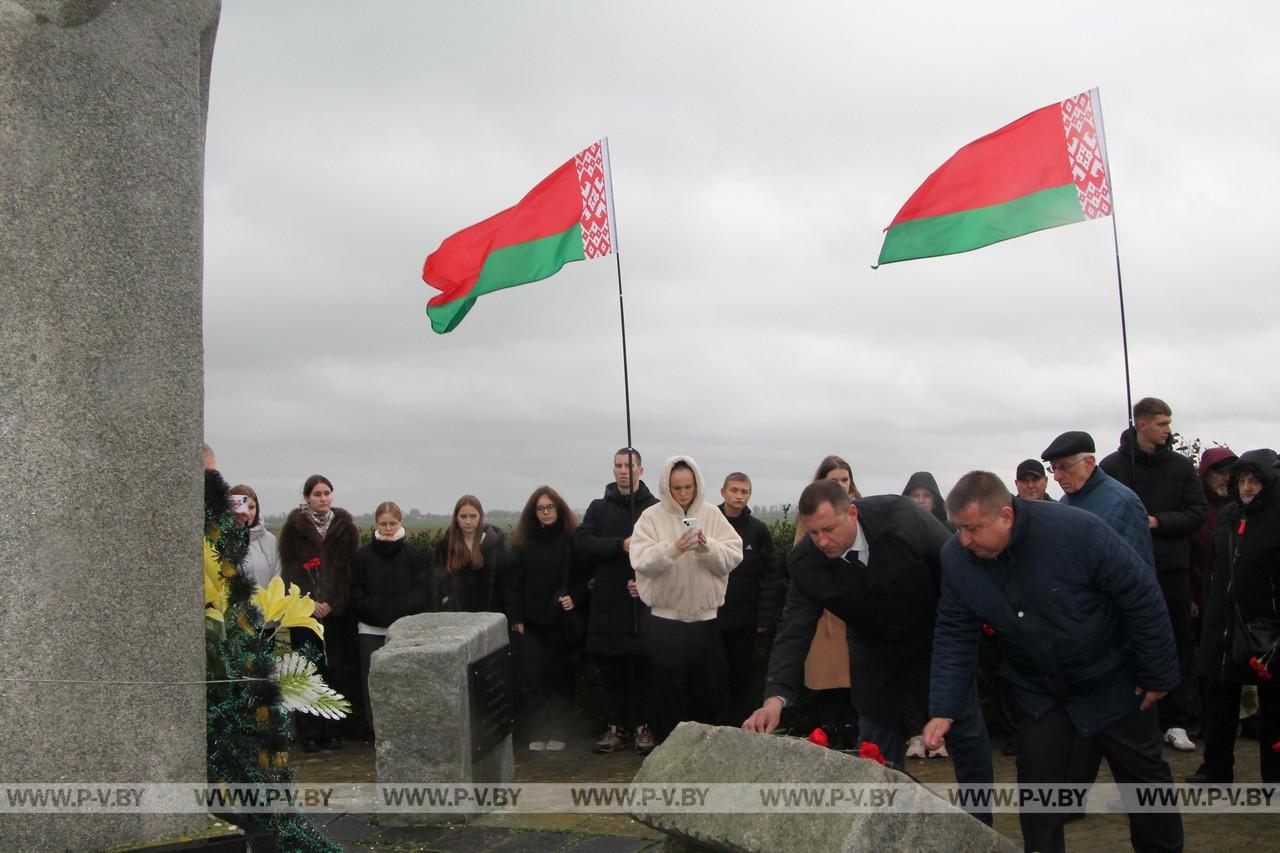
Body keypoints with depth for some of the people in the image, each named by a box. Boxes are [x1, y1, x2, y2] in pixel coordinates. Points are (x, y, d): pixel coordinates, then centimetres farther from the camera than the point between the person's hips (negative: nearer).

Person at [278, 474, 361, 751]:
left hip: (338, 610, 1)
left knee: (338, 669, -1)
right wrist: (309, 601, -11)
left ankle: (333, 730, 7)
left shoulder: (344, 523, 5)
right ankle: (310, 733, 5)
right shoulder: (295, 525, 2)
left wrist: (332, 602, -9)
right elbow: (290, 567, -1)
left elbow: (349, 567, 0)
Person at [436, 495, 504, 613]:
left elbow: (502, 578, 2)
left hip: (488, 611, -1)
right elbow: (441, 581, 9)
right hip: (456, 612, 1)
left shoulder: (494, 540, 1)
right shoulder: (446, 544, 5)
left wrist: (500, 610, -2)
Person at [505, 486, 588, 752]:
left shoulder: (573, 540, -1)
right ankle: (536, 734, 7)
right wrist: (516, 617, -3)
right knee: (533, 677, -2)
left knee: (560, 677, 5)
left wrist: (575, 598, -16)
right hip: (532, 621, 2)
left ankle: (558, 733, 15)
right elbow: (513, 582, 3)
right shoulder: (523, 542, 5)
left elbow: (585, 576, 0)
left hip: (562, 621, -1)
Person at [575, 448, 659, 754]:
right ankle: (616, 727, 17)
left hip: (643, 603, -2)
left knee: (642, 668, 2)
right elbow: (582, 542, -4)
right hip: (606, 604, 2)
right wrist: (621, 545, -15)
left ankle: (641, 726, 14)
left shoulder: (656, 508, 3)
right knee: (611, 670, 7)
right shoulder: (599, 508, 10)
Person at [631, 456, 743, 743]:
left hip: (705, 617, 2)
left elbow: (733, 556, -3)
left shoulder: (712, 514, 2)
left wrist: (708, 548, -21)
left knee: (706, 692, 11)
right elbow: (641, 560, -13)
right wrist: (673, 549, -28)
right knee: (670, 692, 3)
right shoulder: (652, 517, -3)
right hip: (666, 619, -2)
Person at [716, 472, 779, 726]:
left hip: (744, 620, 1)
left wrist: (765, 617, -6)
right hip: (709, 617, -1)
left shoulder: (758, 530, 2)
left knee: (742, 679, 8)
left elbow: (770, 577, 1)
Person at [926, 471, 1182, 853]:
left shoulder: (1076, 530, -31)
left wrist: (1157, 675, -14)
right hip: (1038, 690, 3)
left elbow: (1142, 596, -21)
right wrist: (943, 710, -17)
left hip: (1112, 681, -2)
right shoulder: (956, 558, -17)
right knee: (1036, 782, 3)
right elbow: (954, 636, -9)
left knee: (1142, 774, 13)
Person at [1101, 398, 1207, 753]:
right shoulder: (1112, 466, -2)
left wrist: (1157, 521, -12)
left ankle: (1175, 723, 16)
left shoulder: (1181, 466, 5)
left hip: (1172, 568, 2)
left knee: (1176, 646, 7)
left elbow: (1196, 514, 0)